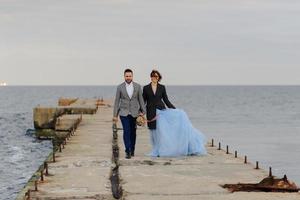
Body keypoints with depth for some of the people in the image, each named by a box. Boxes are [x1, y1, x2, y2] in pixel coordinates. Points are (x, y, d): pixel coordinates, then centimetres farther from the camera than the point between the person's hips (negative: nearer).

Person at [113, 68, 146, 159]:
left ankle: (132, 150, 25)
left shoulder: (137, 86, 2)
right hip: (124, 113, -2)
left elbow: (141, 100, 5)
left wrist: (143, 111, -1)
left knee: (133, 132, 8)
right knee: (126, 131, -13)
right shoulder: (120, 87, 0)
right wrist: (115, 115, 0)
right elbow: (117, 101, 2)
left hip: (134, 113, 2)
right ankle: (128, 151, -13)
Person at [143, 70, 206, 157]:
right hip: (151, 113, -1)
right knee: (155, 133, 1)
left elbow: (166, 101, 8)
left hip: (161, 111, 1)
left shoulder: (162, 87, 7)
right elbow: (143, 102, 5)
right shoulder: (146, 88, 4)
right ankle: (156, 151, 12)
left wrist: (175, 109, 2)